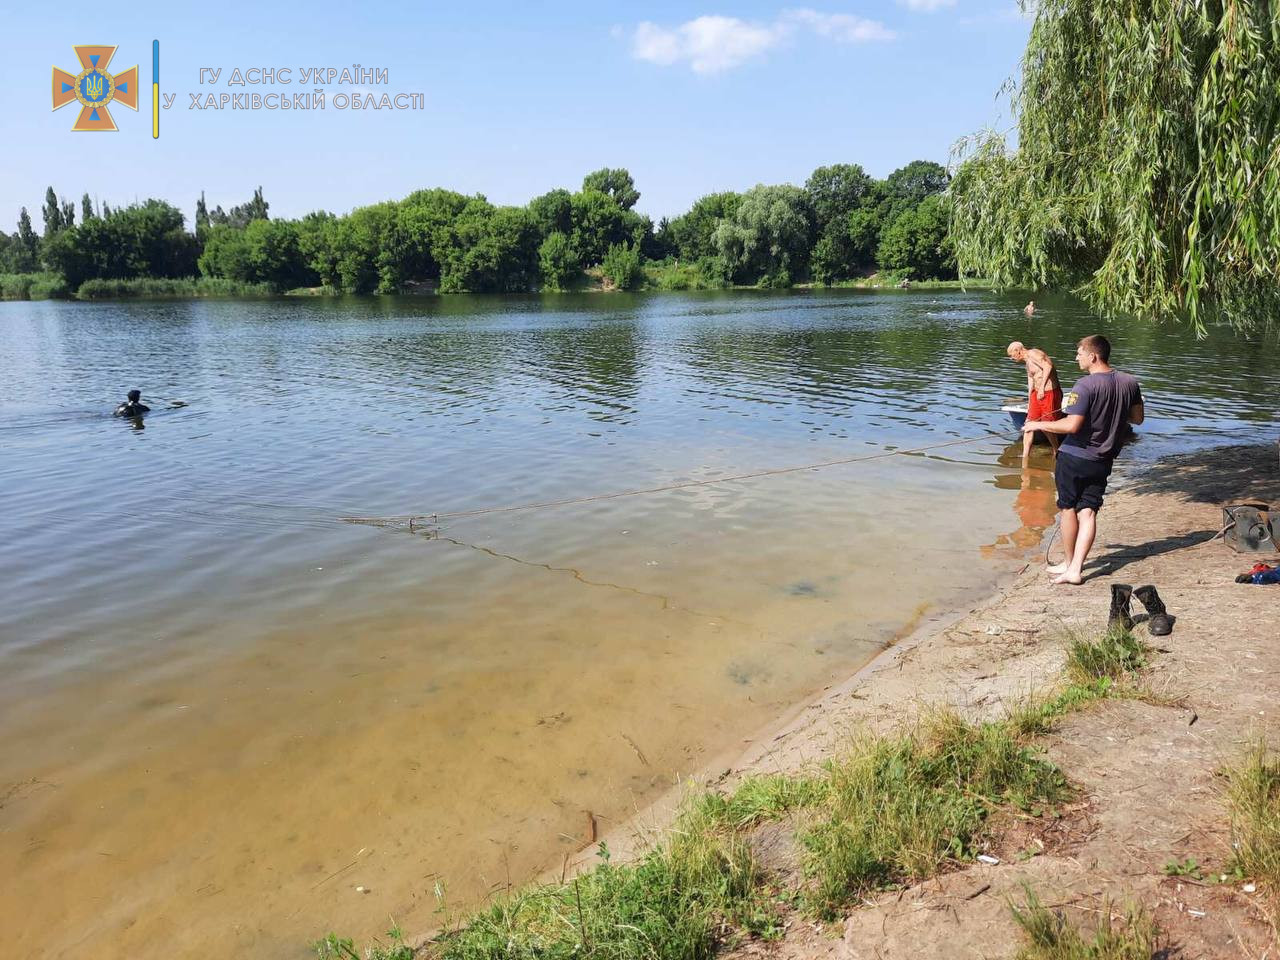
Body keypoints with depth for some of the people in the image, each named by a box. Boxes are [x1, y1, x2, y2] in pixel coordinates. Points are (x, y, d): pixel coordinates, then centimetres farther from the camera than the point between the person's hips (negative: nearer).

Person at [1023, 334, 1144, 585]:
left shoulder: (1085, 385, -20)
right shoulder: (1130, 382, 2)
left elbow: (1072, 425, -25)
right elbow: (1138, 418, 13)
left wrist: (1038, 424, -13)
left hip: (1073, 457, -5)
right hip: (1103, 461, 6)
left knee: (1068, 509, 9)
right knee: (1088, 511, 5)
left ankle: (1069, 563, 21)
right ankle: (1075, 569, 1)